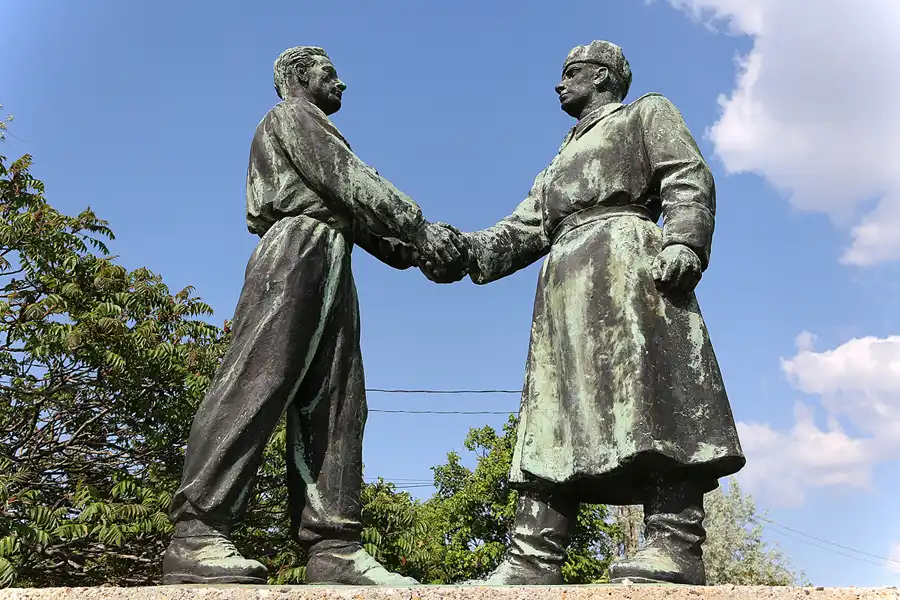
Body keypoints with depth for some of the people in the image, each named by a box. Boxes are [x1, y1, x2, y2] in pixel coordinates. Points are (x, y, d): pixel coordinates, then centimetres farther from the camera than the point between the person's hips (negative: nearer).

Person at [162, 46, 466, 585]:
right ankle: (199, 534, -24)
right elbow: (350, 180, -5)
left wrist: (410, 252, 11)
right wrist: (418, 226, -10)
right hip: (298, 249, -9)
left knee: (333, 406, -5)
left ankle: (333, 549, -11)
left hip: (333, 269, 9)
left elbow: (354, 212, 25)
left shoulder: (319, 134, 37)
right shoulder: (291, 115, 11)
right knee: (260, 381, -20)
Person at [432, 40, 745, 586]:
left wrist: (683, 242, -18)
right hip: (564, 279, 6)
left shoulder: (647, 113, 20)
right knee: (557, 415, -5)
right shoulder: (562, 162, 36)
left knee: (648, 397, -18)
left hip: (623, 255, -6)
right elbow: (524, 230, 23)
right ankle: (533, 560, -10)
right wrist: (464, 251, 6)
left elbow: (689, 178, 2)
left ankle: (676, 545, -20)